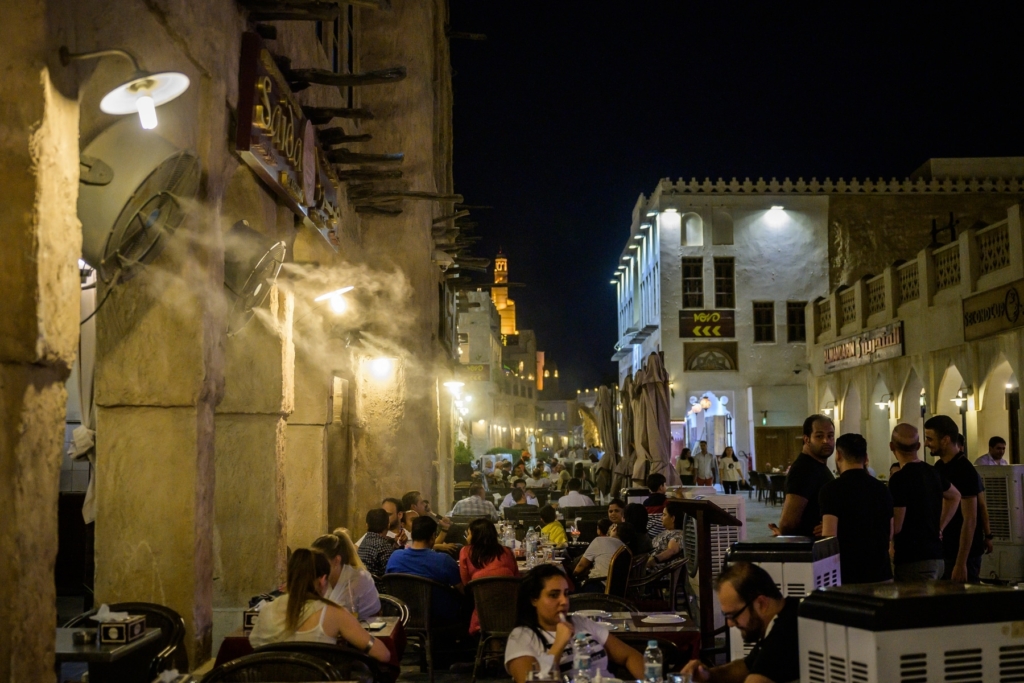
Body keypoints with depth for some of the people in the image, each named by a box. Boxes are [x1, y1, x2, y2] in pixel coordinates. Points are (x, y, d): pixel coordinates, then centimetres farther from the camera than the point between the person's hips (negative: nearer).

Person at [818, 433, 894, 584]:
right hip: (881, 575, 6)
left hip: (847, 577, -5)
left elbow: (829, 538, -16)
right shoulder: (882, 489, 8)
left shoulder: (833, 489, -10)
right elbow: (889, 535, 16)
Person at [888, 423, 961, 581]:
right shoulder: (932, 472, 9)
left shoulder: (899, 478, -15)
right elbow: (955, 496, 29)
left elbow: (895, 527, -17)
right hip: (936, 556, 8)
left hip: (913, 561, -8)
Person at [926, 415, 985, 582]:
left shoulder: (965, 472, -17)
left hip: (964, 554, -8)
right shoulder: (939, 467, 8)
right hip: (943, 551, 8)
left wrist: (961, 563, -22)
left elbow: (970, 521, -20)